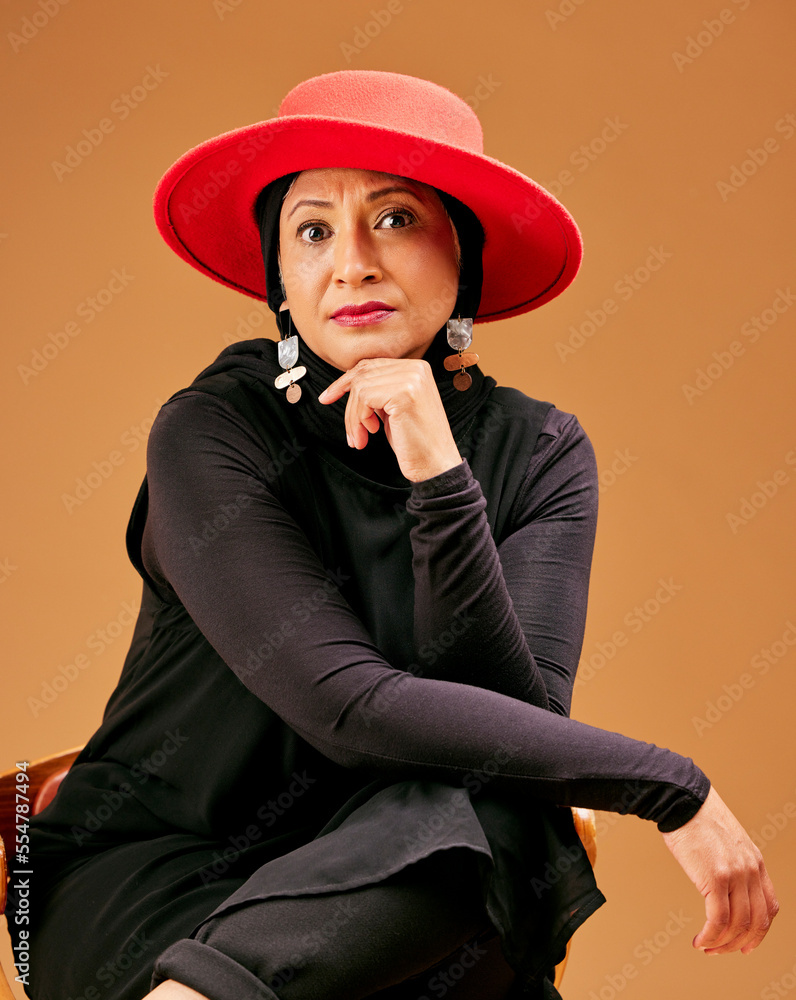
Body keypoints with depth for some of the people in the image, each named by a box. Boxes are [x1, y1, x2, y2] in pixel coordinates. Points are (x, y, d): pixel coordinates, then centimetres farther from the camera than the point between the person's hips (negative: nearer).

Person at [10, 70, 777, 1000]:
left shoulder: (538, 453, -3)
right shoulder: (213, 432, -14)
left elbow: (521, 718, -16)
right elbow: (350, 707, -25)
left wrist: (439, 478, -27)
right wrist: (670, 785, -24)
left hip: (378, 889, 4)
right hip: (148, 872, -3)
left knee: (499, 812, -32)